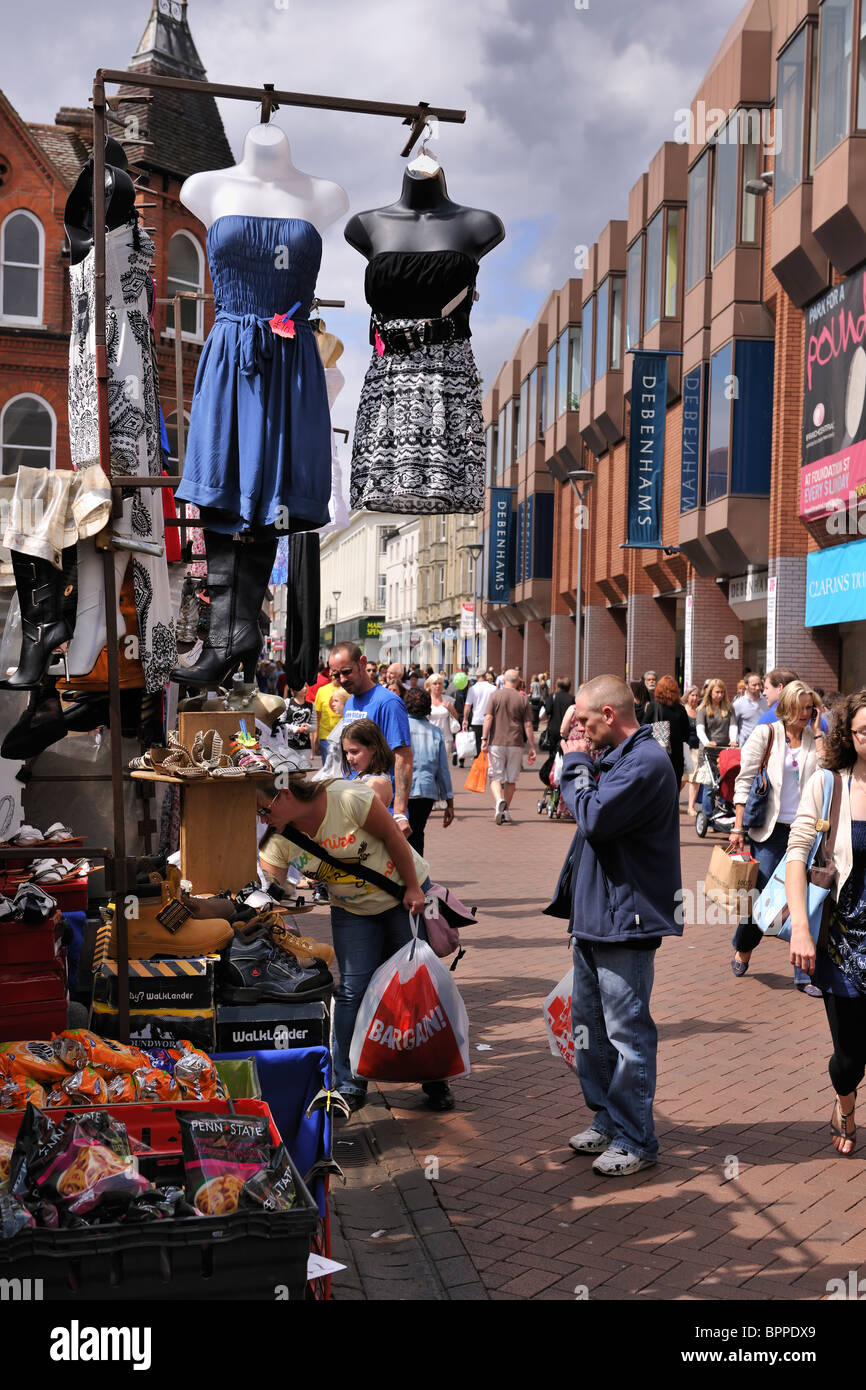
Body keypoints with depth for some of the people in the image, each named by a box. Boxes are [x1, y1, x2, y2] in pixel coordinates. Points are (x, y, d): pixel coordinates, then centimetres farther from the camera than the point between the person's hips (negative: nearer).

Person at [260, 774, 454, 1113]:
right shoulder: (278, 840, -14)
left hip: (404, 895, -3)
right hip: (352, 911, 3)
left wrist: (413, 889, -14)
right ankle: (348, 1086, 7)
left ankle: (434, 1079, 18)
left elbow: (392, 836, -19)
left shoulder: (349, 798, -29)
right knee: (353, 990, -6)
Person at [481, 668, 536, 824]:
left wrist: (484, 739, -7)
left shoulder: (495, 695, 0)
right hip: (516, 744, 1)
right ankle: (506, 812, 16)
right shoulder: (523, 699, 3)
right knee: (511, 779, 11)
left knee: (496, 776, 3)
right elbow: (528, 725, 2)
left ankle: (499, 800, -24)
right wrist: (532, 747, 6)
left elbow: (488, 718, -8)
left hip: (496, 742, -1)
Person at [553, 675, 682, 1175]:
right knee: (588, 1022, 18)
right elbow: (583, 805, 17)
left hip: (624, 920, -11)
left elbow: (594, 817, -24)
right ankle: (607, 1119, 32)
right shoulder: (618, 756, 14)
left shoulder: (646, 762, -18)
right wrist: (580, 763, 3)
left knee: (627, 1032, -1)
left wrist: (577, 763, -13)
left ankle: (635, 1140, 11)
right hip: (595, 914, 11)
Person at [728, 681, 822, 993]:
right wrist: (738, 828, -7)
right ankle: (742, 949, 26)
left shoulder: (815, 740, 9)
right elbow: (744, 781, -1)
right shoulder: (765, 734, 0)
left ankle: (804, 974, 10)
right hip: (771, 830, -3)